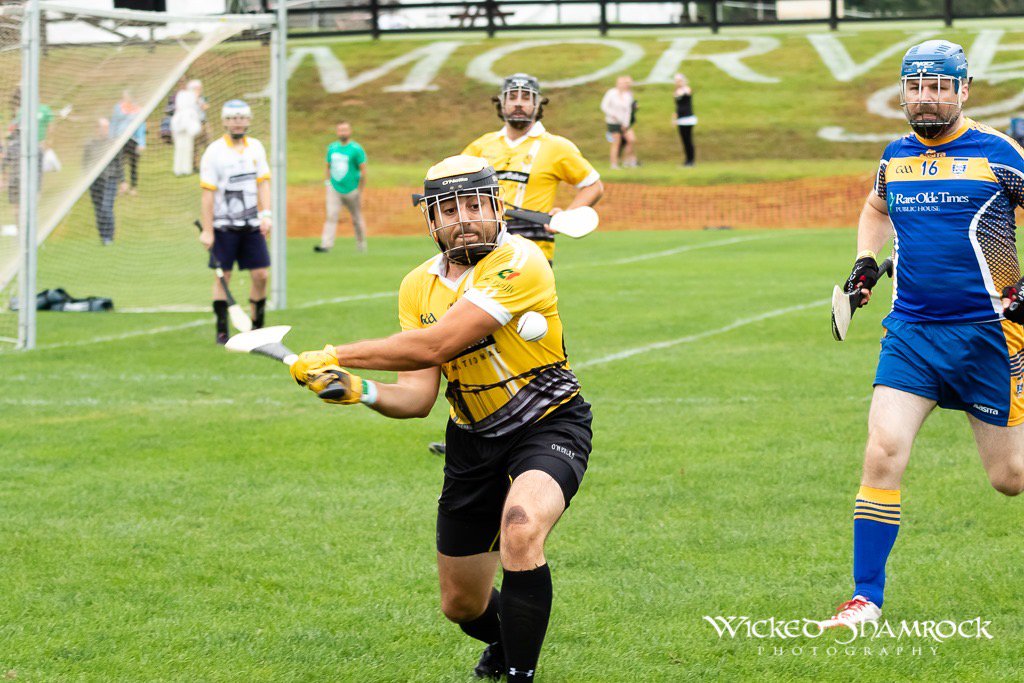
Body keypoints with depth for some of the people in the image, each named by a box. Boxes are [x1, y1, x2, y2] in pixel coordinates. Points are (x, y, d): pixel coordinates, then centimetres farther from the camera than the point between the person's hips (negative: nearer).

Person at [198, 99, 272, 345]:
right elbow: (208, 193, -9)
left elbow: (263, 183, 8)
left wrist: (266, 214, -5)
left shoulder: (255, 147, 7)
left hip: (251, 224, 4)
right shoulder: (214, 152, -7)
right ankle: (222, 331, 6)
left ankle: (257, 327, 13)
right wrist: (207, 230, -12)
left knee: (261, 274, 1)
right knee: (223, 276, 0)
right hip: (223, 226, -4)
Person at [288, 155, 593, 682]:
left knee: (520, 530, -37)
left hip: (548, 425, -6)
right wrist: (359, 391, -26)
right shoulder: (419, 287, -1)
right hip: (473, 439, 6)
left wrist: (334, 356, -23)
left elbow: (434, 345, -29)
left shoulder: (519, 262, -23)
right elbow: (418, 397, -5)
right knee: (462, 606, 13)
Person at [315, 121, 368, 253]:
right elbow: (328, 167, 20)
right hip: (334, 189, 3)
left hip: (351, 190, -3)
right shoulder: (332, 148, 8)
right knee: (331, 216, -11)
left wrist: (360, 191, -9)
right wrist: (327, 182, 7)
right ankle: (326, 244, -19)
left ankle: (361, 245, 22)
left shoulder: (356, 149, -7)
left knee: (357, 218, 7)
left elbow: (363, 171, -7)